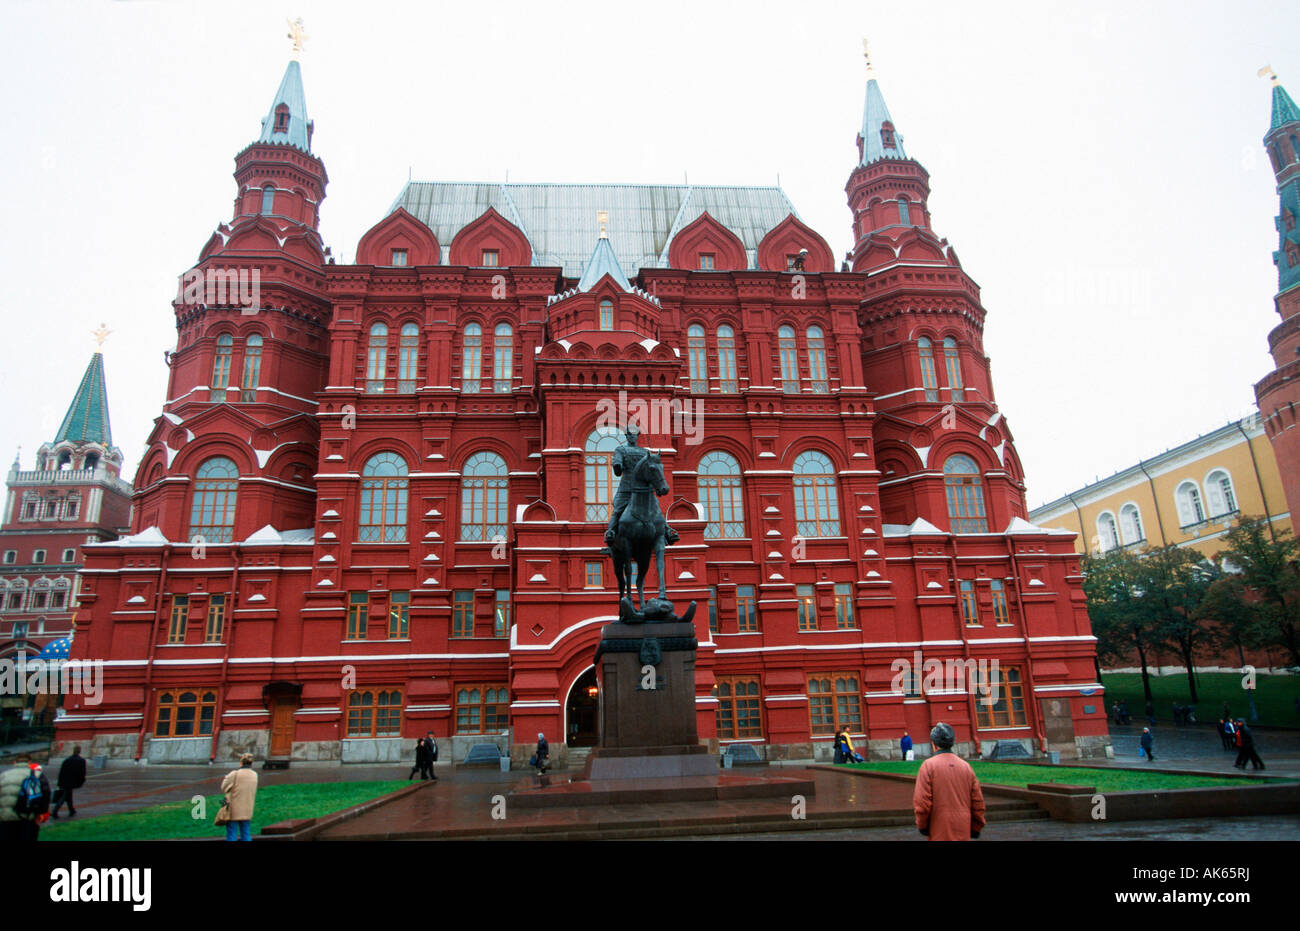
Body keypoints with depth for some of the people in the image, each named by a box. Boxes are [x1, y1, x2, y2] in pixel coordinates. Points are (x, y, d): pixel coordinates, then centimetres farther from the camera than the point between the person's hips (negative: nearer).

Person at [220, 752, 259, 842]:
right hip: (247, 811, 4)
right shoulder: (255, 775, 3)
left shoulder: (235, 774, -13)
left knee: (231, 835, 5)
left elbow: (224, 788, -5)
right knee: (246, 834, 12)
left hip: (234, 810, -4)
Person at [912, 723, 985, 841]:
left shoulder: (928, 765, -8)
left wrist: (922, 825, 0)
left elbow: (922, 802, -13)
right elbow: (978, 802, 6)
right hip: (963, 833, 5)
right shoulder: (966, 766, 5)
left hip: (939, 833, -5)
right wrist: (976, 828, 18)